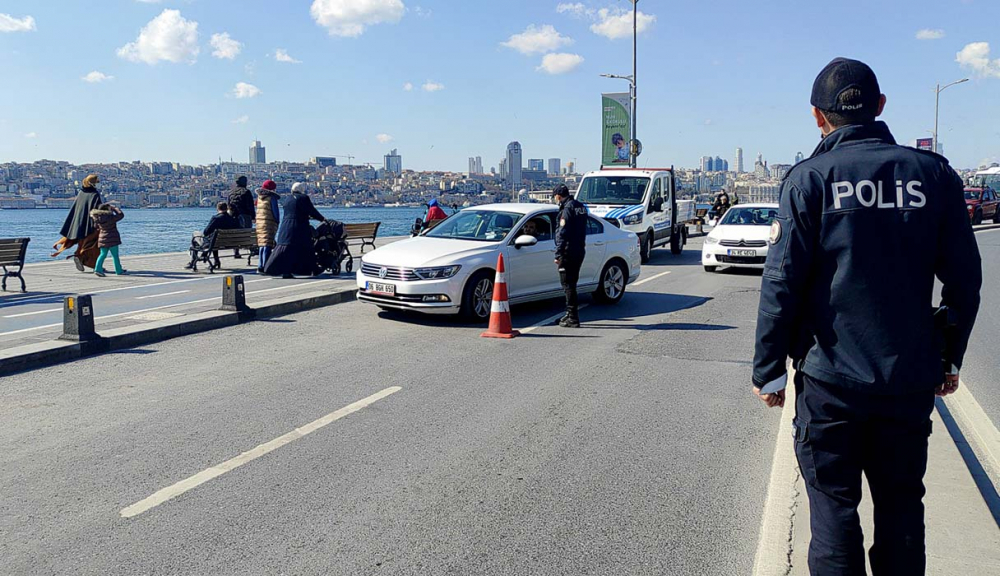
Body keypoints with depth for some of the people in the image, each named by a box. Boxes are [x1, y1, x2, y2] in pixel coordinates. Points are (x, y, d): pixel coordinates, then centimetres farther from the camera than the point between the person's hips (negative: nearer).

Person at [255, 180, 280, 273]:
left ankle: (260, 266, 14)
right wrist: (278, 222, 1)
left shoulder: (259, 196, 13)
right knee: (267, 245, -7)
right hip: (270, 223, -7)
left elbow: (257, 210, 16)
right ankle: (265, 266, -11)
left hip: (259, 222, 7)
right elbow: (275, 211, -9)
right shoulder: (272, 197, -7)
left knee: (261, 245, 13)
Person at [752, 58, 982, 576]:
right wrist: (950, 357, 17)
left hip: (830, 378, -3)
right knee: (902, 506, 17)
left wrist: (768, 369, -2)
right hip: (912, 378, 3)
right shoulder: (934, 174, 2)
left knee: (834, 508, 8)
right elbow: (965, 278, 5)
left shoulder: (809, 180, -8)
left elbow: (782, 285, -10)